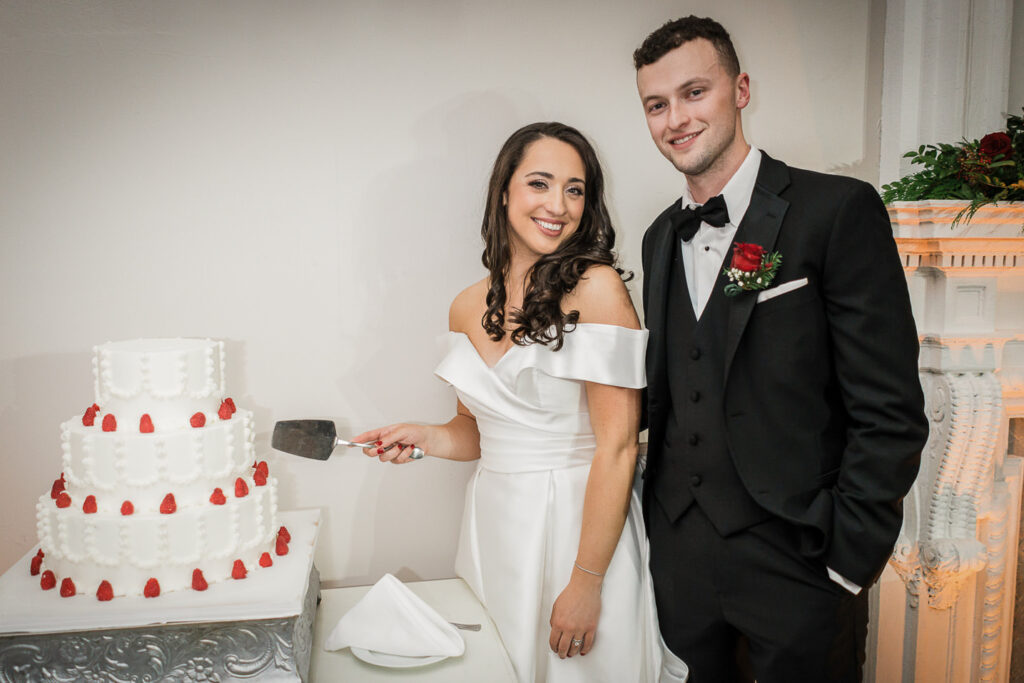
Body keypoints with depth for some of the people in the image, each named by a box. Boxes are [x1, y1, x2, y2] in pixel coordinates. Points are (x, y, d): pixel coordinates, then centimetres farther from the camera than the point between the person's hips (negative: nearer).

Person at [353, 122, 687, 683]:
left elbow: (617, 446, -17)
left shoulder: (597, 287, -14)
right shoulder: (469, 308, 3)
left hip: (579, 525, -5)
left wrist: (586, 583, -17)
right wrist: (424, 438, -5)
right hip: (493, 526, 5)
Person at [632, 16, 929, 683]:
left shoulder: (839, 210, -11)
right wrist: (658, 518, 7)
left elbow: (890, 415, -13)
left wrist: (847, 565, -14)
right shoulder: (661, 237, 8)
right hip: (679, 553, 5)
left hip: (796, 557, -5)